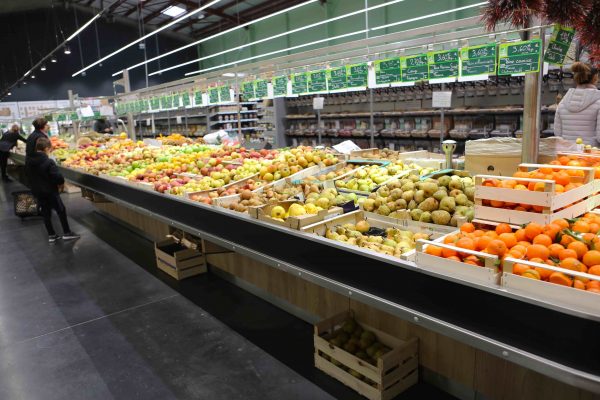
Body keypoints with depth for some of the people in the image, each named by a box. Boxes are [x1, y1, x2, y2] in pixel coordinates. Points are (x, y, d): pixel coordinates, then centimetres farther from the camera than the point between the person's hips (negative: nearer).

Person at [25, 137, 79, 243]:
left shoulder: (29, 161, 2)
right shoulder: (49, 162, -20)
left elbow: (28, 175, 13)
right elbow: (58, 177, -24)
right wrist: (61, 184, -5)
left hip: (37, 192, 7)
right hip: (50, 191, -6)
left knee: (46, 213, 13)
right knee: (61, 210, 7)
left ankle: (51, 235, 20)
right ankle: (66, 233, 11)